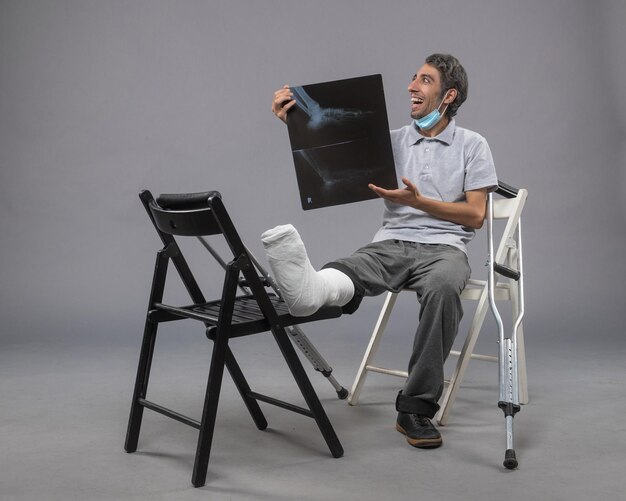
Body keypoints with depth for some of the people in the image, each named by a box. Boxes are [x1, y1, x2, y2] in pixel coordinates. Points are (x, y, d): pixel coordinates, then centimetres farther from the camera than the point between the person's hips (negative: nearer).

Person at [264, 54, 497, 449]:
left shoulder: (473, 145, 9)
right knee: (343, 276, -32)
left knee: (443, 287, -39)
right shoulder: (393, 141, 16)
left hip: (443, 247, -2)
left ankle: (416, 408, -30)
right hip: (391, 244, 3)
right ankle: (310, 289, -70)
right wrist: (293, 120, -13)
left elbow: (475, 215, 1)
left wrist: (417, 201, -10)